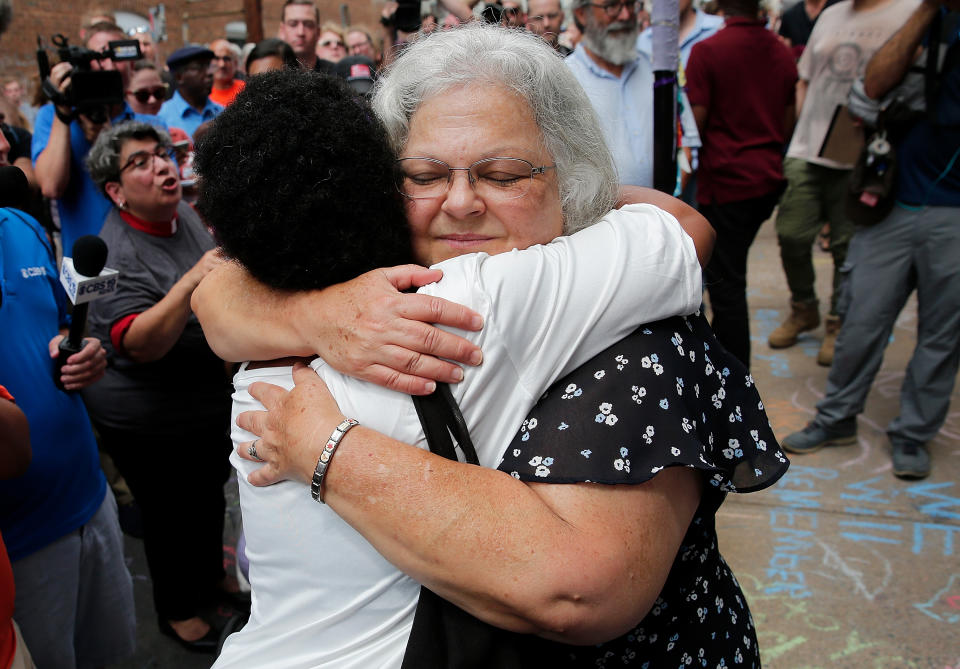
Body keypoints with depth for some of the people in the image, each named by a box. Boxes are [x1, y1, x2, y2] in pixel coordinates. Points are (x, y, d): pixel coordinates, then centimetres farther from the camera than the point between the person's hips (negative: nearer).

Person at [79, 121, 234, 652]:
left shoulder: (182, 213, -2)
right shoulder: (117, 255, -27)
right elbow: (140, 344, -40)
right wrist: (190, 283, -51)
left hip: (206, 398, 8)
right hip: (147, 420, -8)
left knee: (209, 493, 25)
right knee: (171, 513, 9)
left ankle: (210, 576, 51)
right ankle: (177, 610, 35)